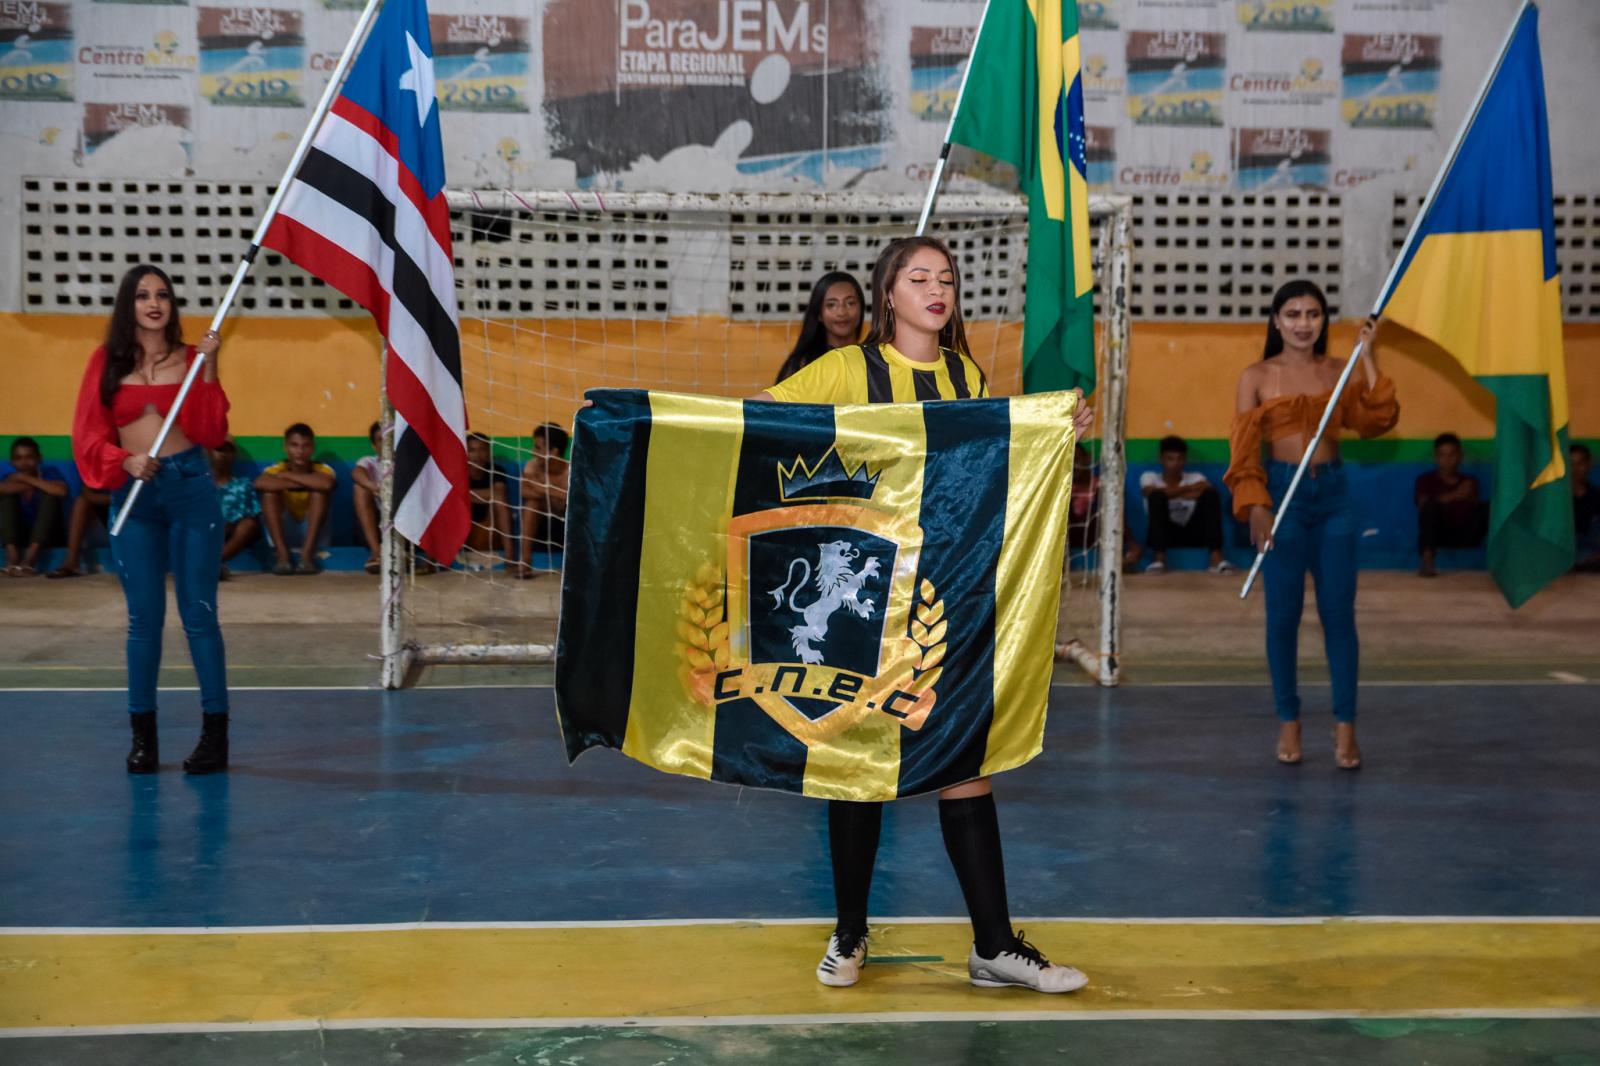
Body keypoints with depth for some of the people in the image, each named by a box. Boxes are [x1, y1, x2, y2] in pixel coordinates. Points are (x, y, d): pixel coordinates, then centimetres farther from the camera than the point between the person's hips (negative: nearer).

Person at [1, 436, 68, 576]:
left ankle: (30, 559, -35)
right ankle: (12, 557, -32)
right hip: (19, 536, 2)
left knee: (50, 495, -24)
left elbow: (61, 491, -32)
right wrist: (25, 487, -19)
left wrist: (27, 479, -23)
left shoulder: (49, 473, -8)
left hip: (47, 536, -2)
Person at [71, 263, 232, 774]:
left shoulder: (191, 358, 3)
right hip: (132, 496, 1)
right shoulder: (107, 362, 6)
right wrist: (124, 462, -15)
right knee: (143, 618, 5)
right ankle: (143, 736, 12)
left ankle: (215, 733, 4)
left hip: (191, 489, -1)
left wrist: (208, 370, -11)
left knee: (198, 614, 0)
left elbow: (211, 434, -4)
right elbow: (88, 433, 2)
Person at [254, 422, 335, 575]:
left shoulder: (322, 469, -11)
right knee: (270, 491, -21)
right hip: (283, 533, 1)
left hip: (312, 533, -1)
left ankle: (307, 554, -26)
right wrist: (305, 483, -28)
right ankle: (282, 554, -26)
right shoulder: (278, 469, -10)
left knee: (319, 490, -22)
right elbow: (259, 484, -34)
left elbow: (327, 484, -37)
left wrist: (288, 476, -25)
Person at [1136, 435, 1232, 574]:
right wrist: (1187, 489, -12)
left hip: (1192, 534, 2)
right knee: (1157, 496, -26)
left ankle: (1216, 558, -31)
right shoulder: (1150, 477, 6)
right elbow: (1151, 492, -18)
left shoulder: (1195, 477, 10)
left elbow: (1208, 491, -13)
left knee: (1211, 494, -19)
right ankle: (1159, 559, -32)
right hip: (1164, 534, -2)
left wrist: (1173, 493, -14)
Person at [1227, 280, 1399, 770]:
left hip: (1334, 494, 2)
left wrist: (1369, 359, -8)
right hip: (1284, 492, -2)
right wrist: (1255, 506, -14)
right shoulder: (1257, 376, 1)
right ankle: (1288, 721, 15)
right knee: (1284, 613, 3)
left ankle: (1345, 725, 8)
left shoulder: (1339, 371, 8)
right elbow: (1244, 449, -3)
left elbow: (1374, 421, -6)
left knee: (1338, 613, 2)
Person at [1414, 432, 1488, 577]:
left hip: (1466, 537, 2)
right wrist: (1454, 496, -19)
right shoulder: (1426, 480, 13)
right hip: (1438, 535, -2)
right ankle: (1428, 559, -44)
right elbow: (1423, 504, -7)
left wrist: (1471, 498, -17)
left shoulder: (1469, 481, 20)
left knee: (1489, 506, -19)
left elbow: (1476, 506, 6)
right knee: (1431, 505, -32)